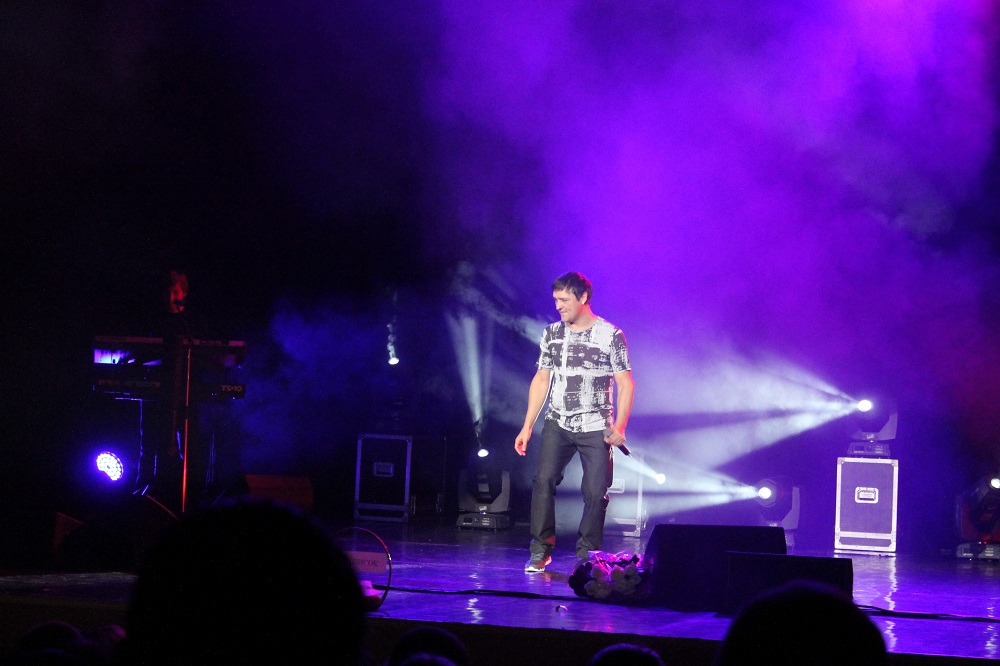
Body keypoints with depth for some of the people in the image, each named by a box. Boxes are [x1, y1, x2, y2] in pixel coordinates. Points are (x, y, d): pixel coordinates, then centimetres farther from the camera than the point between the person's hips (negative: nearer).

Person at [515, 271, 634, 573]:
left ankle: (587, 556, 9)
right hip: (558, 424, 3)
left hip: (595, 428, -3)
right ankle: (541, 551, -7)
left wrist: (619, 427, -14)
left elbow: (625, 384, -4)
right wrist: (527, 427, 8)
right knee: (543, 480, -13)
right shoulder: (551, 333, 8)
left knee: (596, 492, -4)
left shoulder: (610, 335, -4)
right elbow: (541, 380, 12)